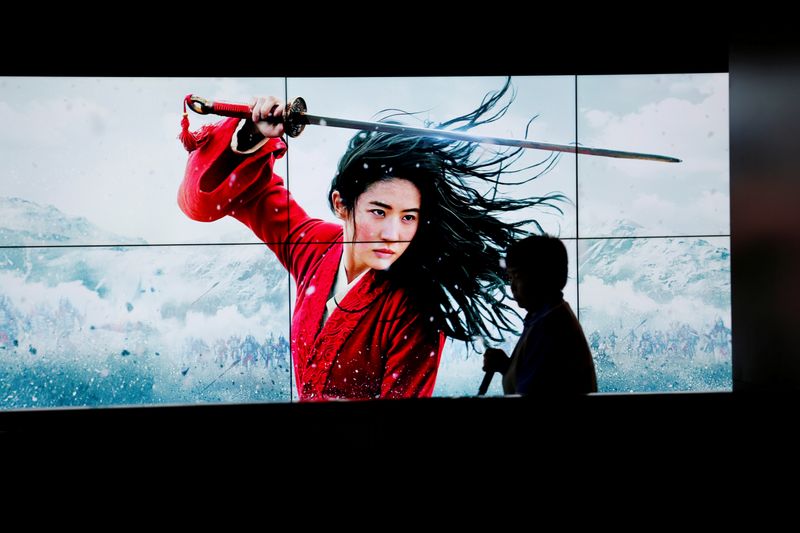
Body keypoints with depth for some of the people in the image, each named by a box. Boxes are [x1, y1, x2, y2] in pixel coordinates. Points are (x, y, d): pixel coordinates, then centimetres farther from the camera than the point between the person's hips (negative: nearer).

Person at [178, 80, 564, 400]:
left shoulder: (415, 310, -20)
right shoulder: (314, 245, -7)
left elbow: (402, 395, -13)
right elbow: (235, 191, 6)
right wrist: (256, 136, -10)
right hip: (303, 398, 5)